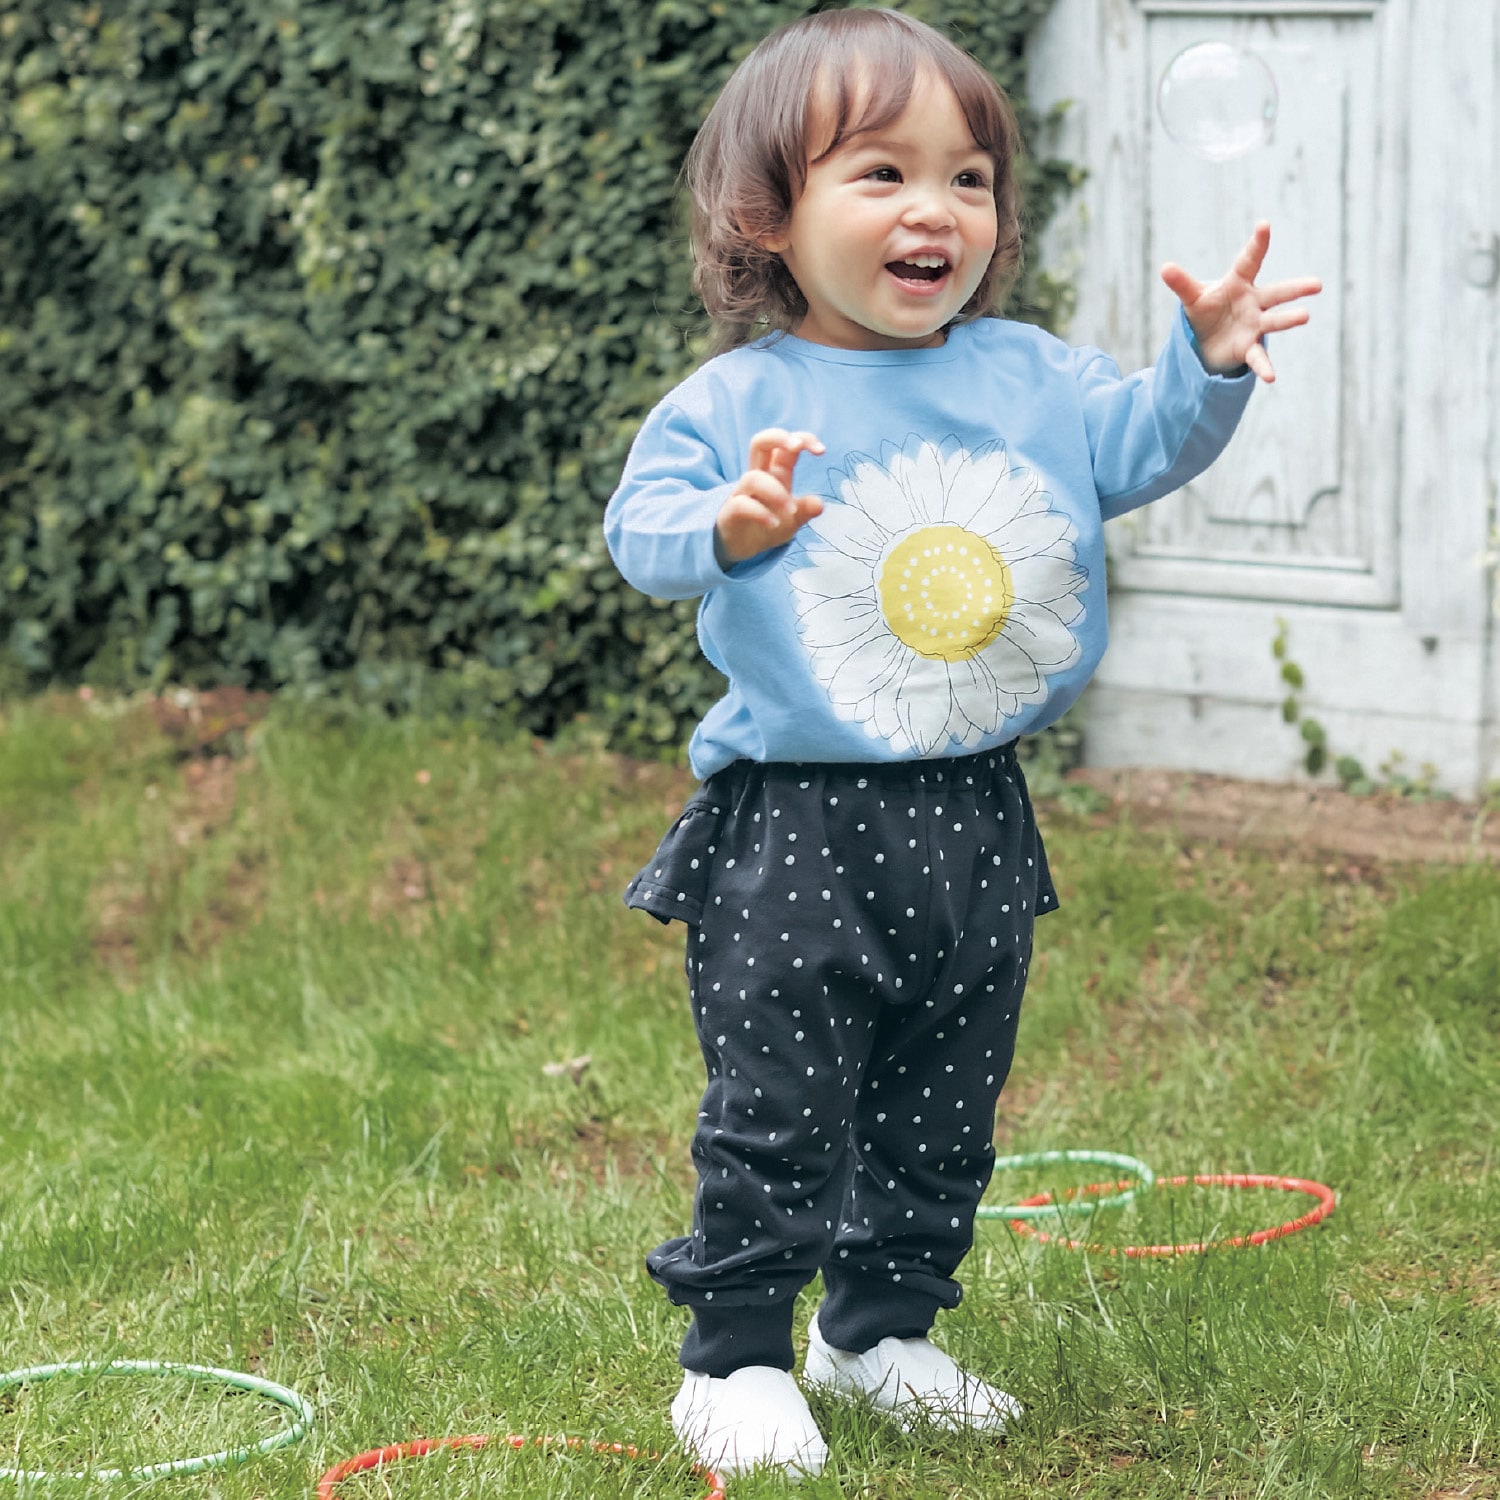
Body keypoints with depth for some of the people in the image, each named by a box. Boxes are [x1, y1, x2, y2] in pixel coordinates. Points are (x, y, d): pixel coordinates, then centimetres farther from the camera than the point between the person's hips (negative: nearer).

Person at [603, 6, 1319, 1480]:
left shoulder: (1026, 378, 5)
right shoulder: (735, 402, -8)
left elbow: (1136, 445, 4)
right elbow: (640, 527, -16)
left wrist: (1206, 365, -14)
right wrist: (725, 525, -37)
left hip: (970, 825, 5)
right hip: (792, 836, -5)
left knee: (939, 1114, 17)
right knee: (775, 1120, 0)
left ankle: (882, 1327, 34)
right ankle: (735, 1361, 13)